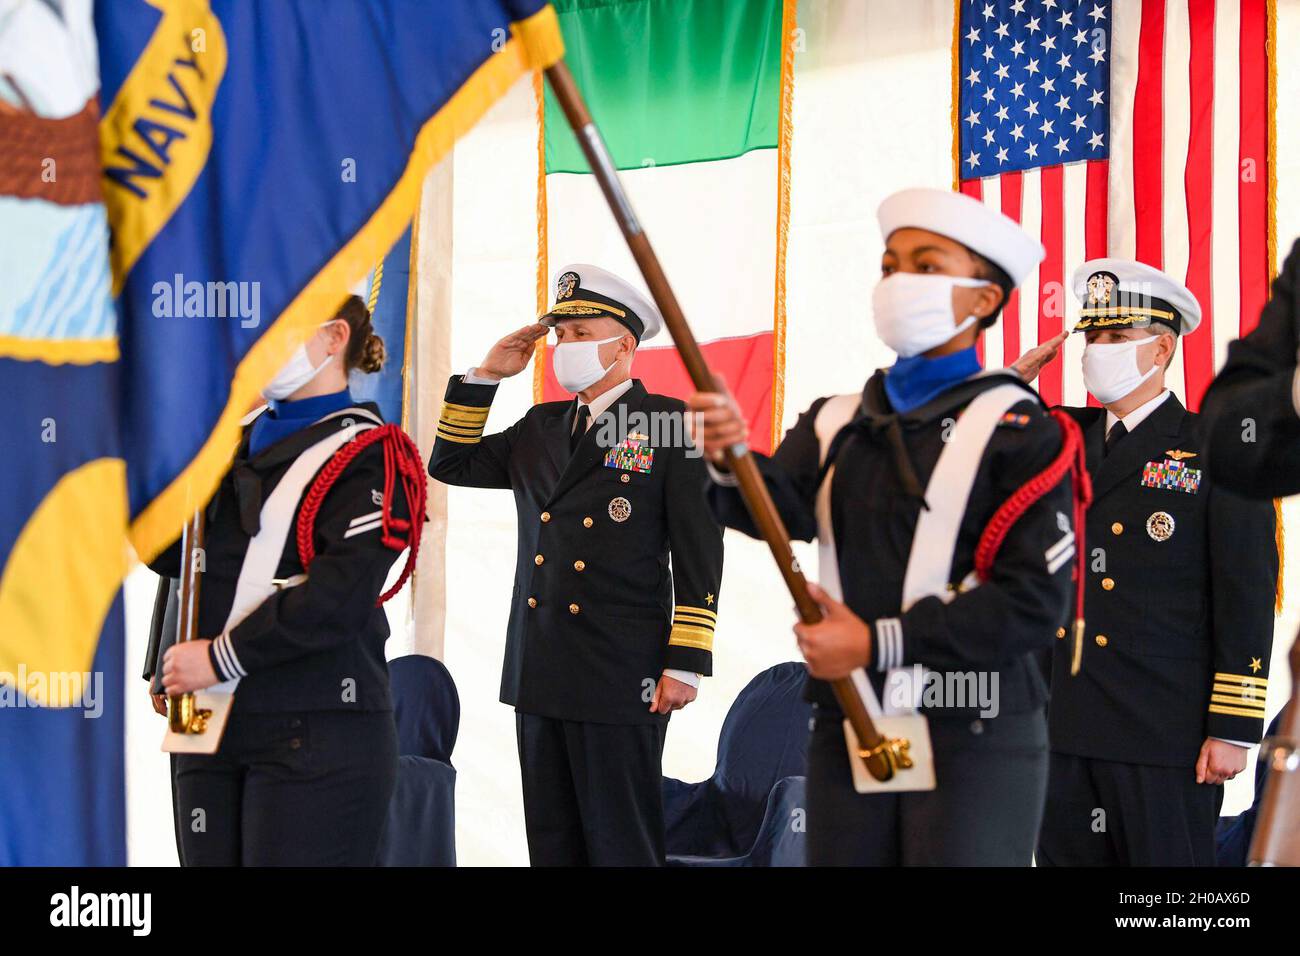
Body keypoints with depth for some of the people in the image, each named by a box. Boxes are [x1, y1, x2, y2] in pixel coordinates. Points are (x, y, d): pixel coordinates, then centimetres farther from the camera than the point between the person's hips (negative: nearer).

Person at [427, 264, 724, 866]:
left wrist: (685, 665, -11)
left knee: (621, 845, -3)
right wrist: (486, 375, 11)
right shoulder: (539, 428, 16)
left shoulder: (672, 423, -4)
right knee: (552, 845, 9)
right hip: (540, 679, 6)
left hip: (622, 680, -6)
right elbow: (450, 465, 19)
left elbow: (699, 553, -6)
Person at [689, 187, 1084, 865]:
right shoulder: (837, 422, 12)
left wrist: (880, 643, -15)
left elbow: (1036, 600, -13)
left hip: (972, 740, -5)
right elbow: (783, 508, -6)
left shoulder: (1018, 430, -5)